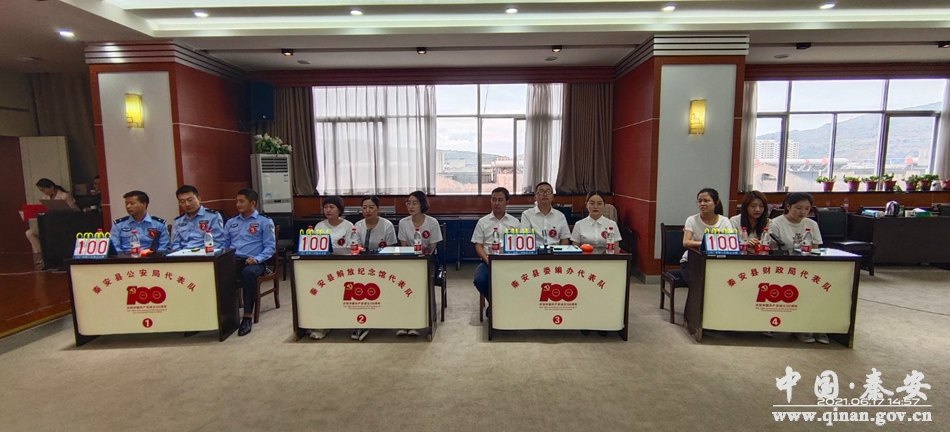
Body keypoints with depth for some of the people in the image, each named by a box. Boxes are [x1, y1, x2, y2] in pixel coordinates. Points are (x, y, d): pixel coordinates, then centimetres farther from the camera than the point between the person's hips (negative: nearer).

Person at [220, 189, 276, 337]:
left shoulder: (264, 222, 7)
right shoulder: (231, 222, 23)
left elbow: (270, 246, 0)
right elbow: (224, 244, 22)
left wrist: (257, 259, -17)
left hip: (252, 262, -4)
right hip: (232, 260, 4)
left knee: (248, 273, -39)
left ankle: (247, 316, -32)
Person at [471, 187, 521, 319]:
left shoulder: (515, 222, 12)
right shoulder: (483, 221, 11)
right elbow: (478, 245, 6)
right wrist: (487, 259, -12)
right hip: (488, 260, 1)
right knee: (479, 280, -30)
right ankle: (493, 302, 3)